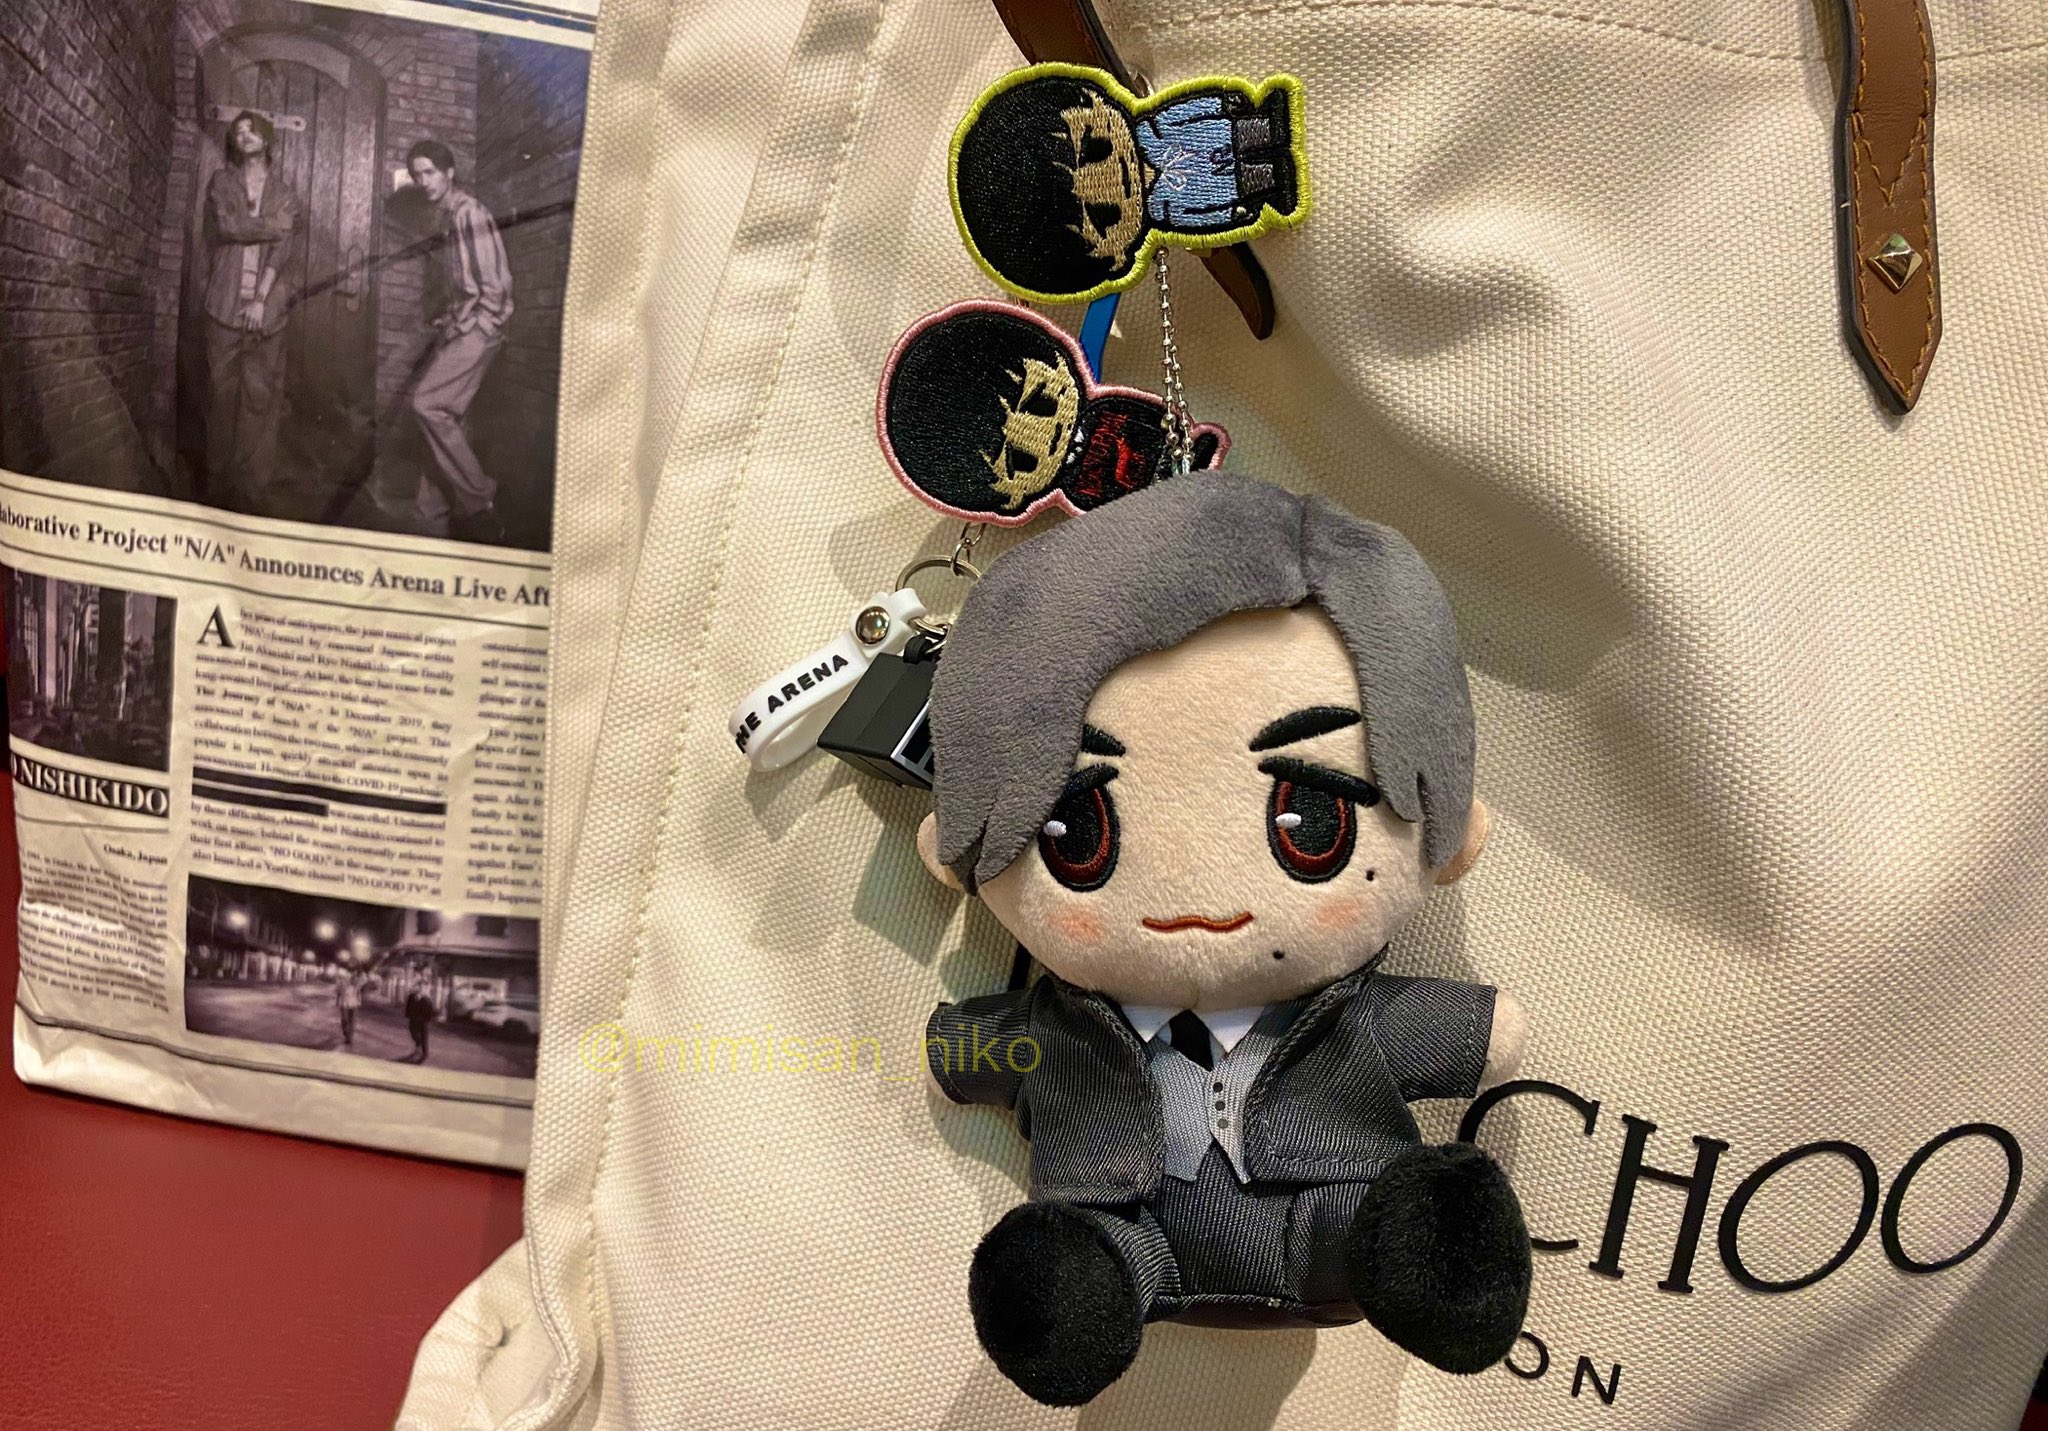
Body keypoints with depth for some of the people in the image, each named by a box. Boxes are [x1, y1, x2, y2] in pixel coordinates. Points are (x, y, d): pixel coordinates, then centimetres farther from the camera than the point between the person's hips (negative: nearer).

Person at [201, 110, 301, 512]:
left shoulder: (283, 191, 13)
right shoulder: (221, 183, 14)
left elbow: (282, 248, 1)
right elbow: (227, 226, -4)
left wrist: (262, 299, -10)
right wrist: (272, 225, -1)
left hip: (266, 307, 0)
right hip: (225, 304, 0)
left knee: (260, 394, -5)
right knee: (221, 391, -3)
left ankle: (250, 487, -5)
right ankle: (218, 483, 2)